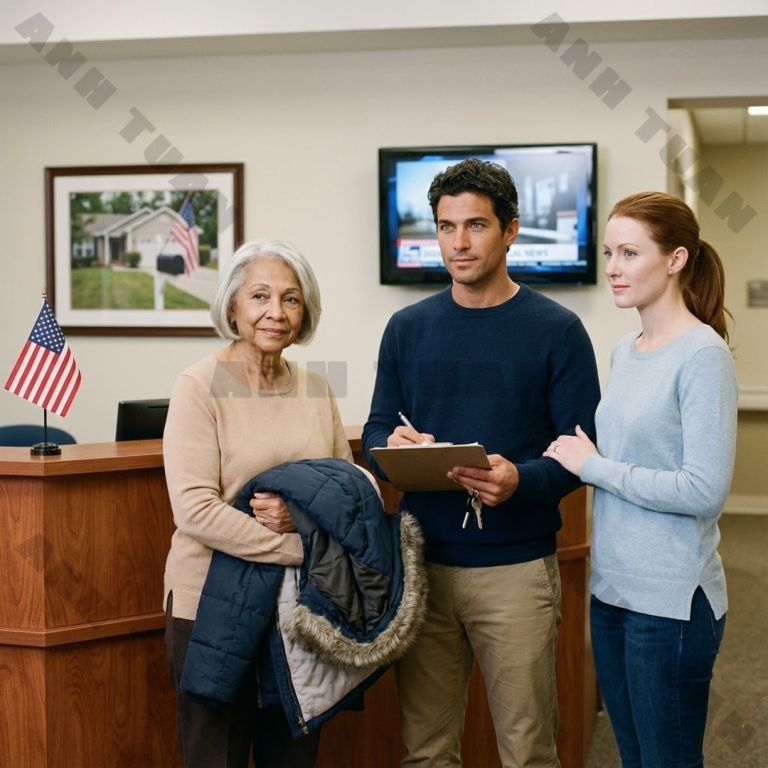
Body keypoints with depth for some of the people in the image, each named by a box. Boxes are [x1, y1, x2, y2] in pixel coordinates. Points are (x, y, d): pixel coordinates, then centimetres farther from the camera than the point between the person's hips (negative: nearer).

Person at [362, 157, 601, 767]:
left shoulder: (556, 330, -4)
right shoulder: (408, 328, 7)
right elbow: (376, 432, 11)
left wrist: (523, 481, -25)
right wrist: (393, 446, -13)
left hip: (516, 567, -3)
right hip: (422, 563, 3)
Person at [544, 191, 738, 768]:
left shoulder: (703, 355, -14)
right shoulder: (624, 353, 11)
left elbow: (704, 491, -21)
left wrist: (594, 466, -14)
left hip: (671, 598, -8)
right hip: (612, 586, 8)